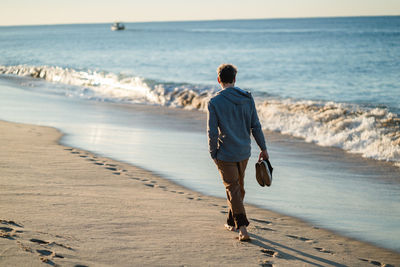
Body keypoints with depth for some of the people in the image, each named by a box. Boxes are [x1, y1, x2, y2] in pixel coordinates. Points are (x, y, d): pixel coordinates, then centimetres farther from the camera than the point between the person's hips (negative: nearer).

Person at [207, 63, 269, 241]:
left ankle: (242, 228, -7)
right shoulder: (247, 98, -2)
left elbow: (212, 132, -13)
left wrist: (213, 154, -1)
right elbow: (255, 126, 1)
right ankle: (232, 222, 35)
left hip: (225, 154, -4)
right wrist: (263, 148, 9)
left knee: (233, 190, 2)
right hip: (244, 152, 4)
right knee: (239, 186, 20)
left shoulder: (214, 103, -13)